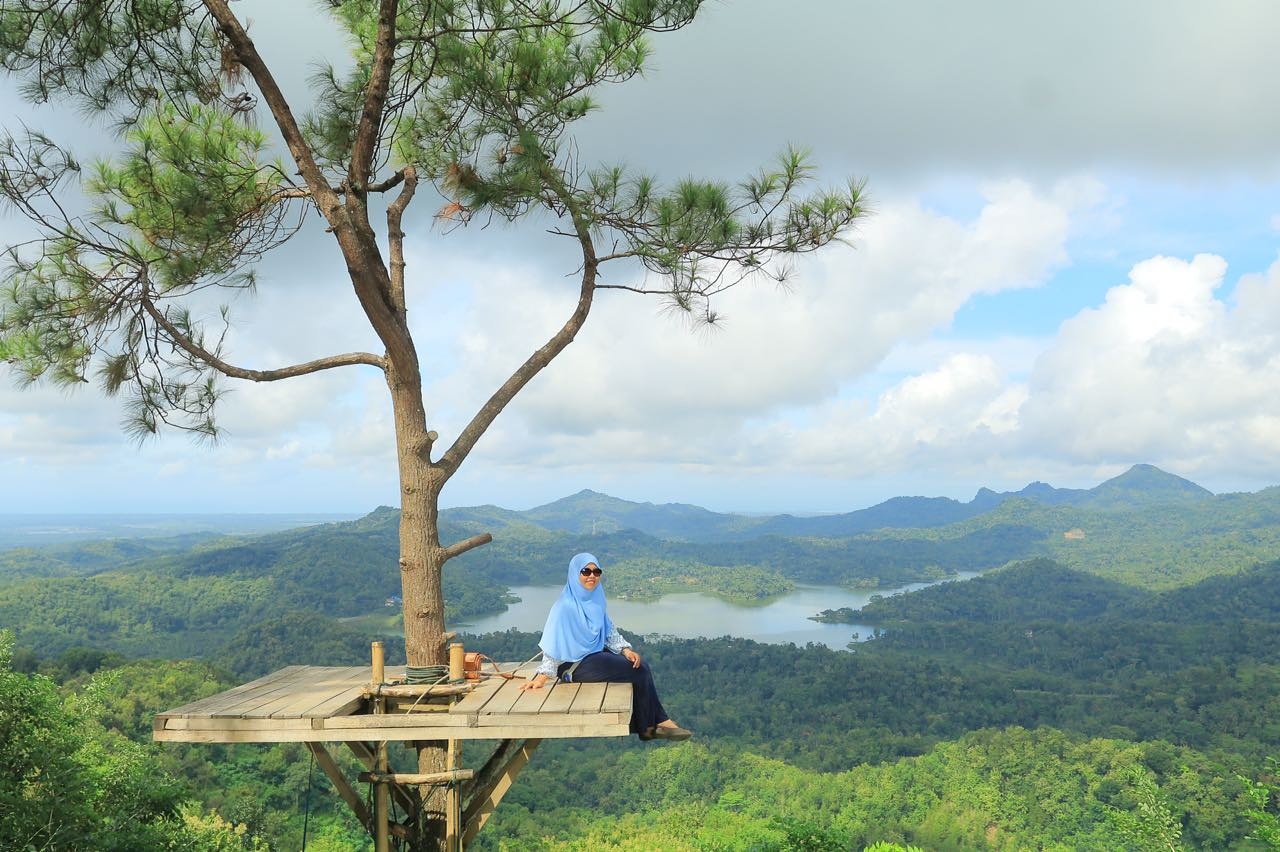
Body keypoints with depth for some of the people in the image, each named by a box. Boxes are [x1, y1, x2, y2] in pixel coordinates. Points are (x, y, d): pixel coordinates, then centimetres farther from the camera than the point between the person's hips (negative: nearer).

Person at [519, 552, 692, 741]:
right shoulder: (565, 605, -18)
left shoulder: (596, 600, 6)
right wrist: (542, 676, -23)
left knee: (642, 665, -11)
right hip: (576, 665, -8)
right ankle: (647, 726, 1)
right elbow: (553, 643, -18)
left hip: (597, 654, 8)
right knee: (638, 672, -14)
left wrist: (625, 649, -3)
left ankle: (658, 721, -7)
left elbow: (610, 631, 12)